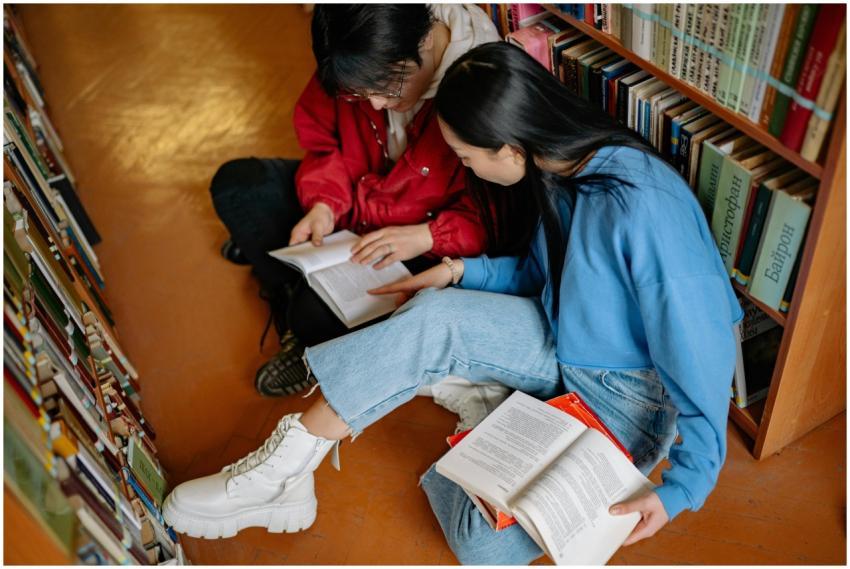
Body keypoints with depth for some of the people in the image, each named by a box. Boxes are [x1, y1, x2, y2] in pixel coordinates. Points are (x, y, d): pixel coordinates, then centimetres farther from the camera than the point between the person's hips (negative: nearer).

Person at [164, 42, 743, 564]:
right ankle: (287, 467, -14)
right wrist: (464, 272, -1)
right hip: (564, 342, 6)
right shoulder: (563, 168, -3)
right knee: (434, 318, -21)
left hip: (629, 395, -6)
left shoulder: (643, 208, -30)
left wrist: (682, 487, -24)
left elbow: (702, 352, -25)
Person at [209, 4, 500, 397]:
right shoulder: (359, 64, -15)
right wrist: (323, 203, -18)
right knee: (234, 184, -2)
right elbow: (323, 140, 0)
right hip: (351, 200, 7)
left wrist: (425, 237, -35)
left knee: (319, 314, -28)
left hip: (423, 251, -6)